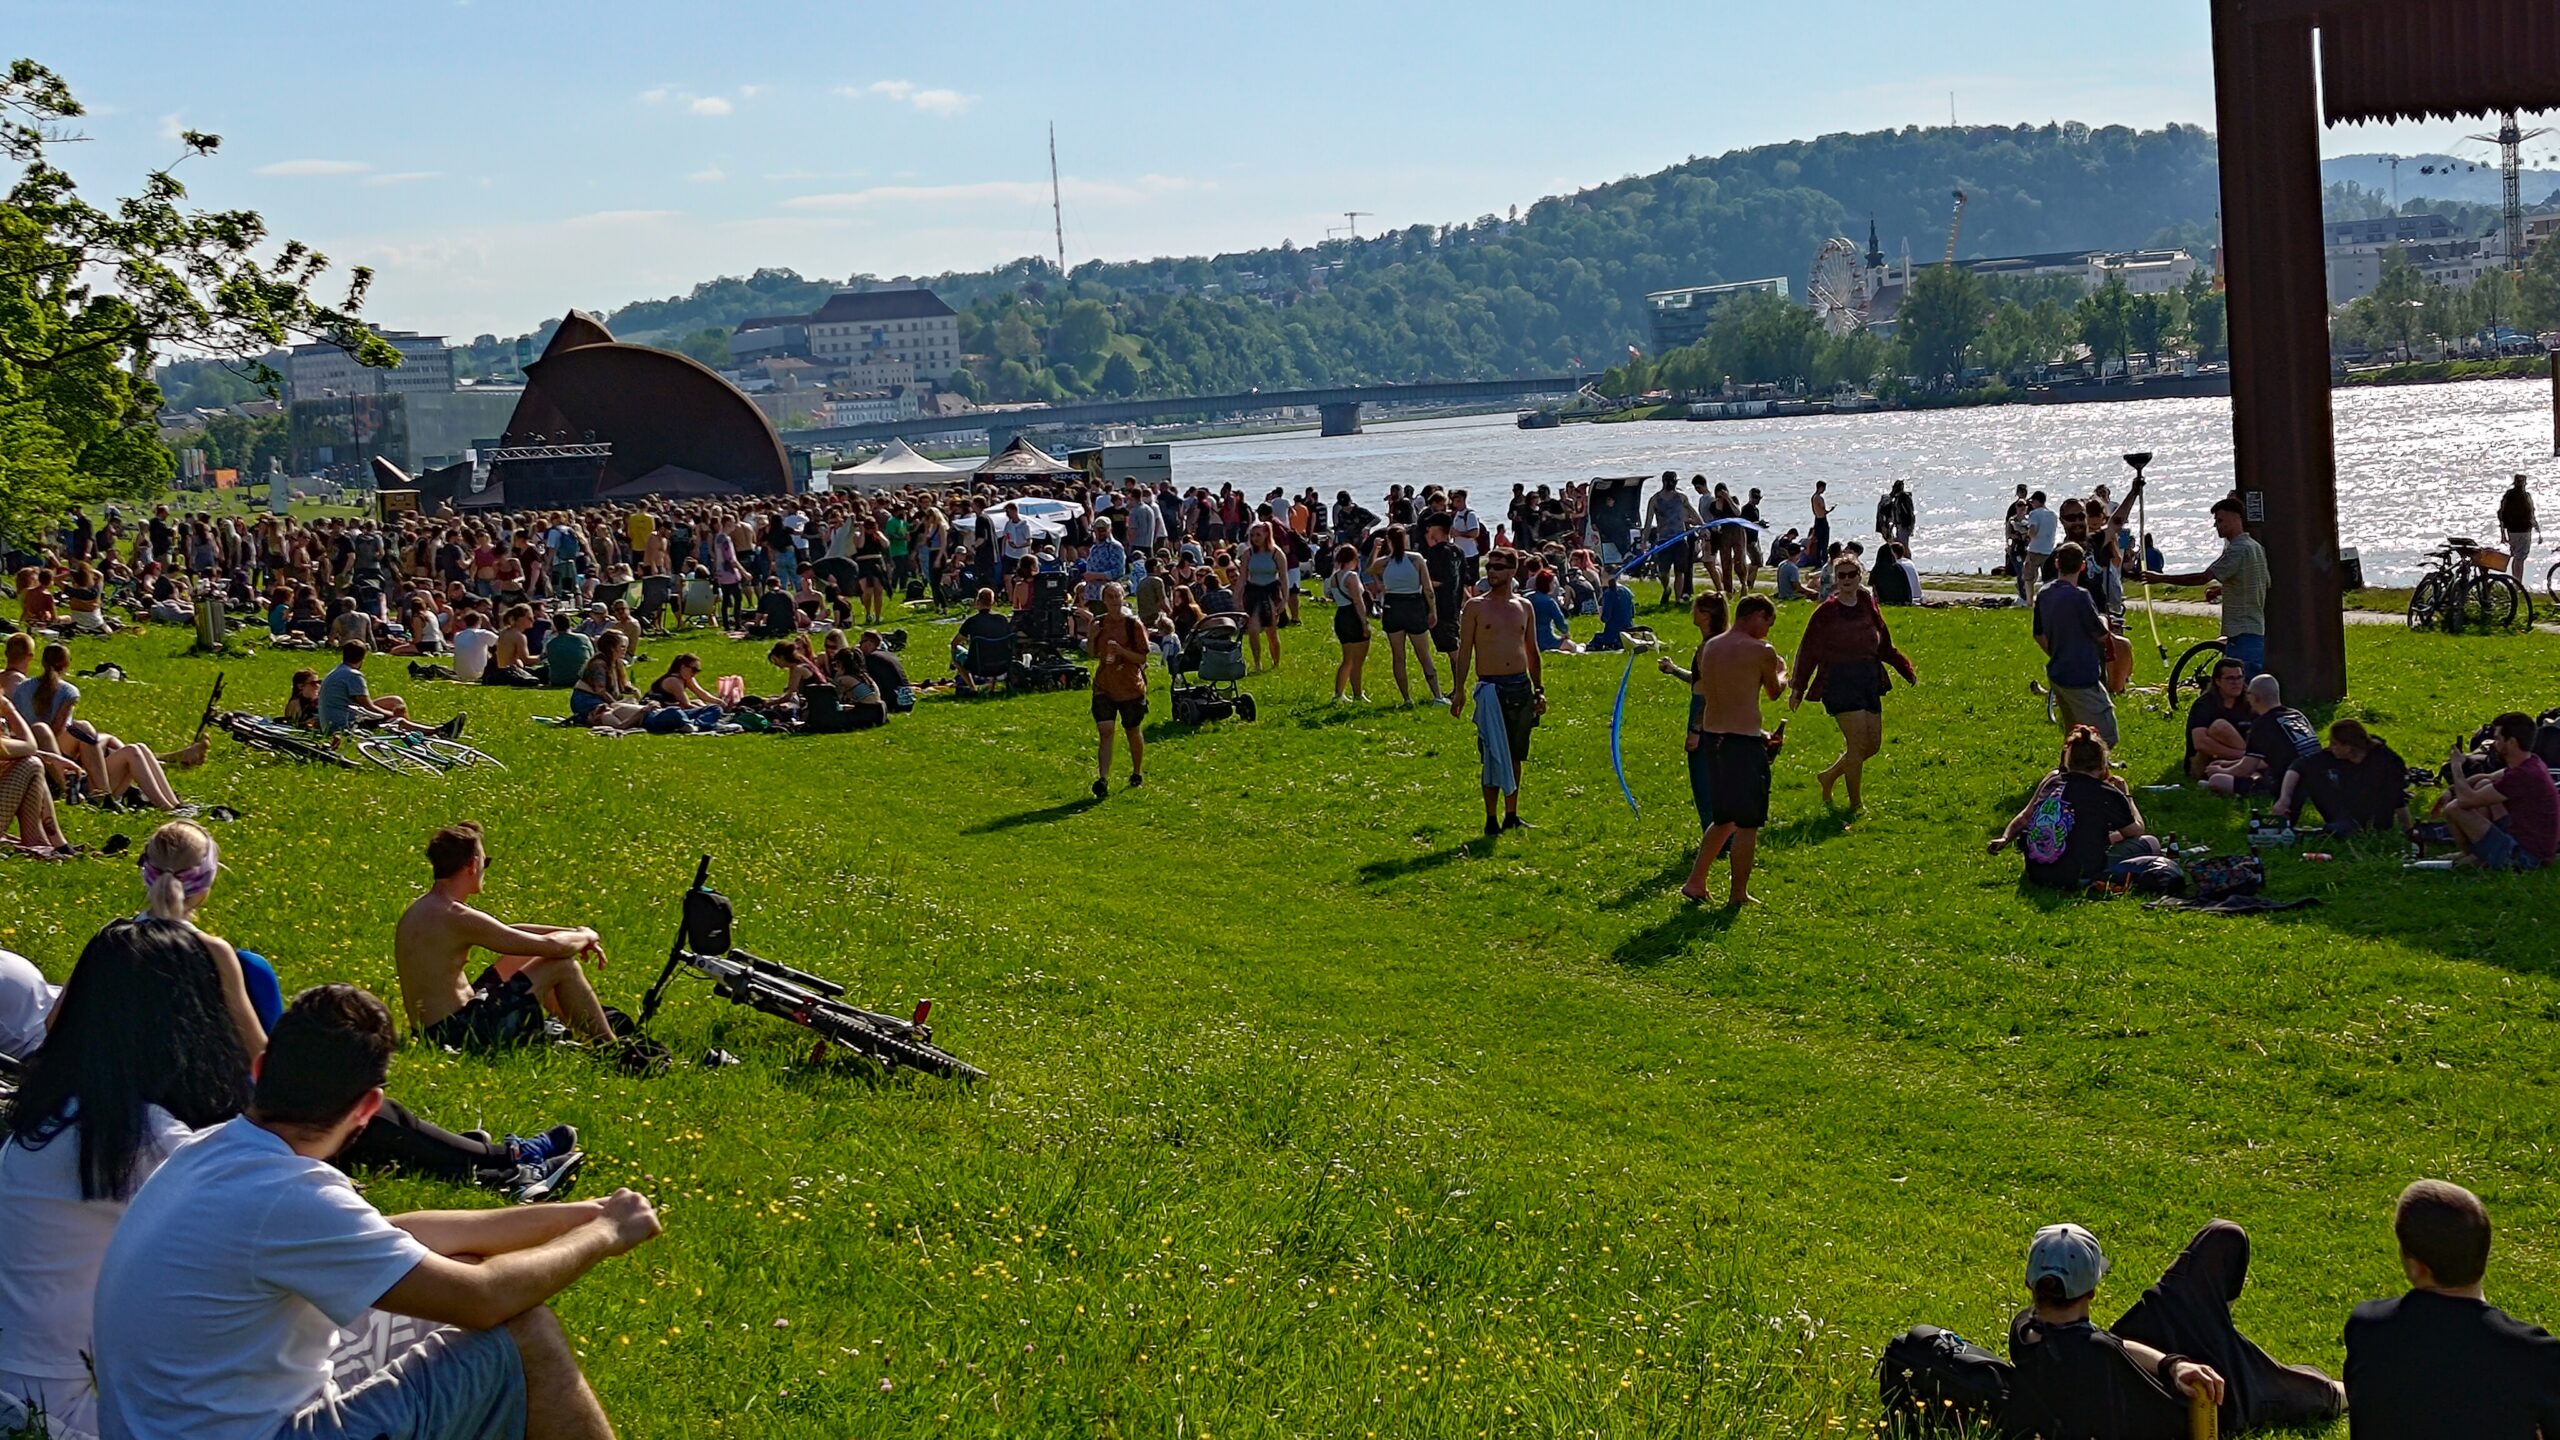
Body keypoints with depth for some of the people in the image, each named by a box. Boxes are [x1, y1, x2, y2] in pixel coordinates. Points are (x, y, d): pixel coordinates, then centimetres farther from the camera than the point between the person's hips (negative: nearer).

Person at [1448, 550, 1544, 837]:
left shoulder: (1524, 607, 11)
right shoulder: (1475, 607, 0)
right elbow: (1464, 650, -1)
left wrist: (1539, 689, 14)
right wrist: (1458, 689, -7)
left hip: (1521, 686, 4)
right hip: (1491, 687, -4)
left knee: (1516, 754, 10)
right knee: (1494, 755, -6)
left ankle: (1511, 815, 19)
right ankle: (1491, 819, 0)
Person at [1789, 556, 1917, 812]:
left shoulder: (1868, 607, 9)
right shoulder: (1826, 612, -5)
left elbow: (1885, 648, 19)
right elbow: (1808, 651, -3)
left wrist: (1909, 672, 14)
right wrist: (1797, 688, -6)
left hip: (1869, 682, 6)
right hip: (1839, 683, -6)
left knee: (1873, 745, 7)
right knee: (1858, 743, -13)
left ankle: (1829, 776, 29)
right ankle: (1855, 805, -1)